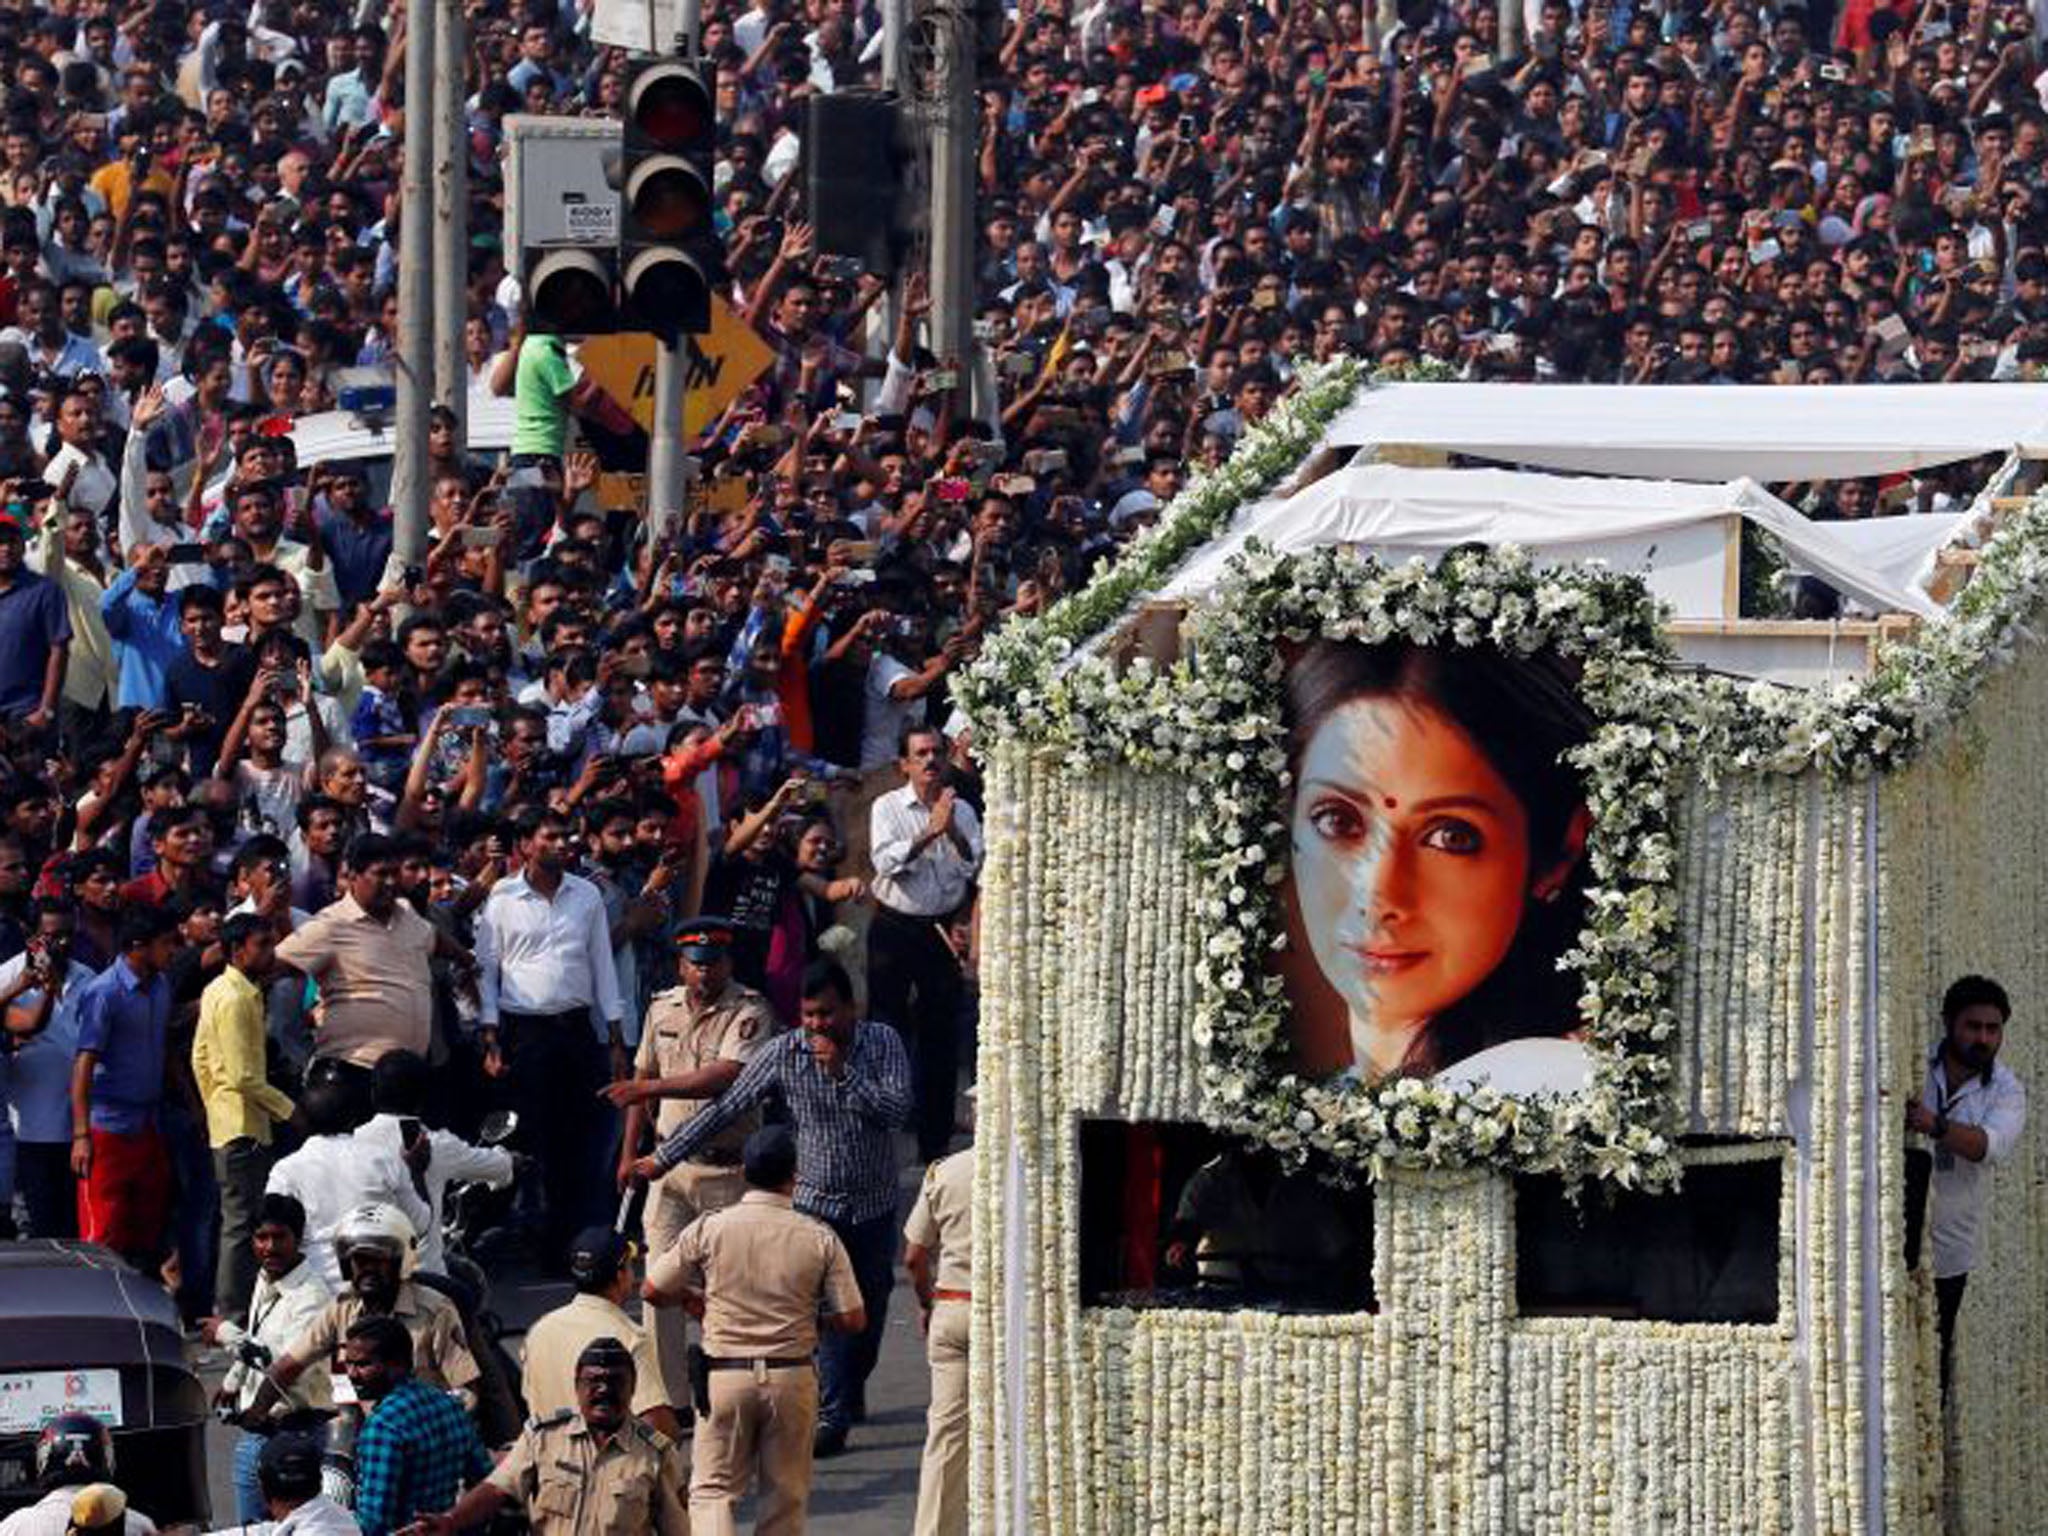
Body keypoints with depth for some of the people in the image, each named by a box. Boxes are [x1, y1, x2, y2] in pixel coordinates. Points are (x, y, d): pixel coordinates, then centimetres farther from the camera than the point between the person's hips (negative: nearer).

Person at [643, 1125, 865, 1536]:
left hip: (725, 1375, -1)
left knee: (712, 1487, 4)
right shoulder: (820, 1239, -5)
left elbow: (654, 1291, 2)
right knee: (785, 1494, 13)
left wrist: (695, 1299, 22)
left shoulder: (709, 1229, -5)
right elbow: (853, 1320, -4)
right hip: (792, 1378, 1)